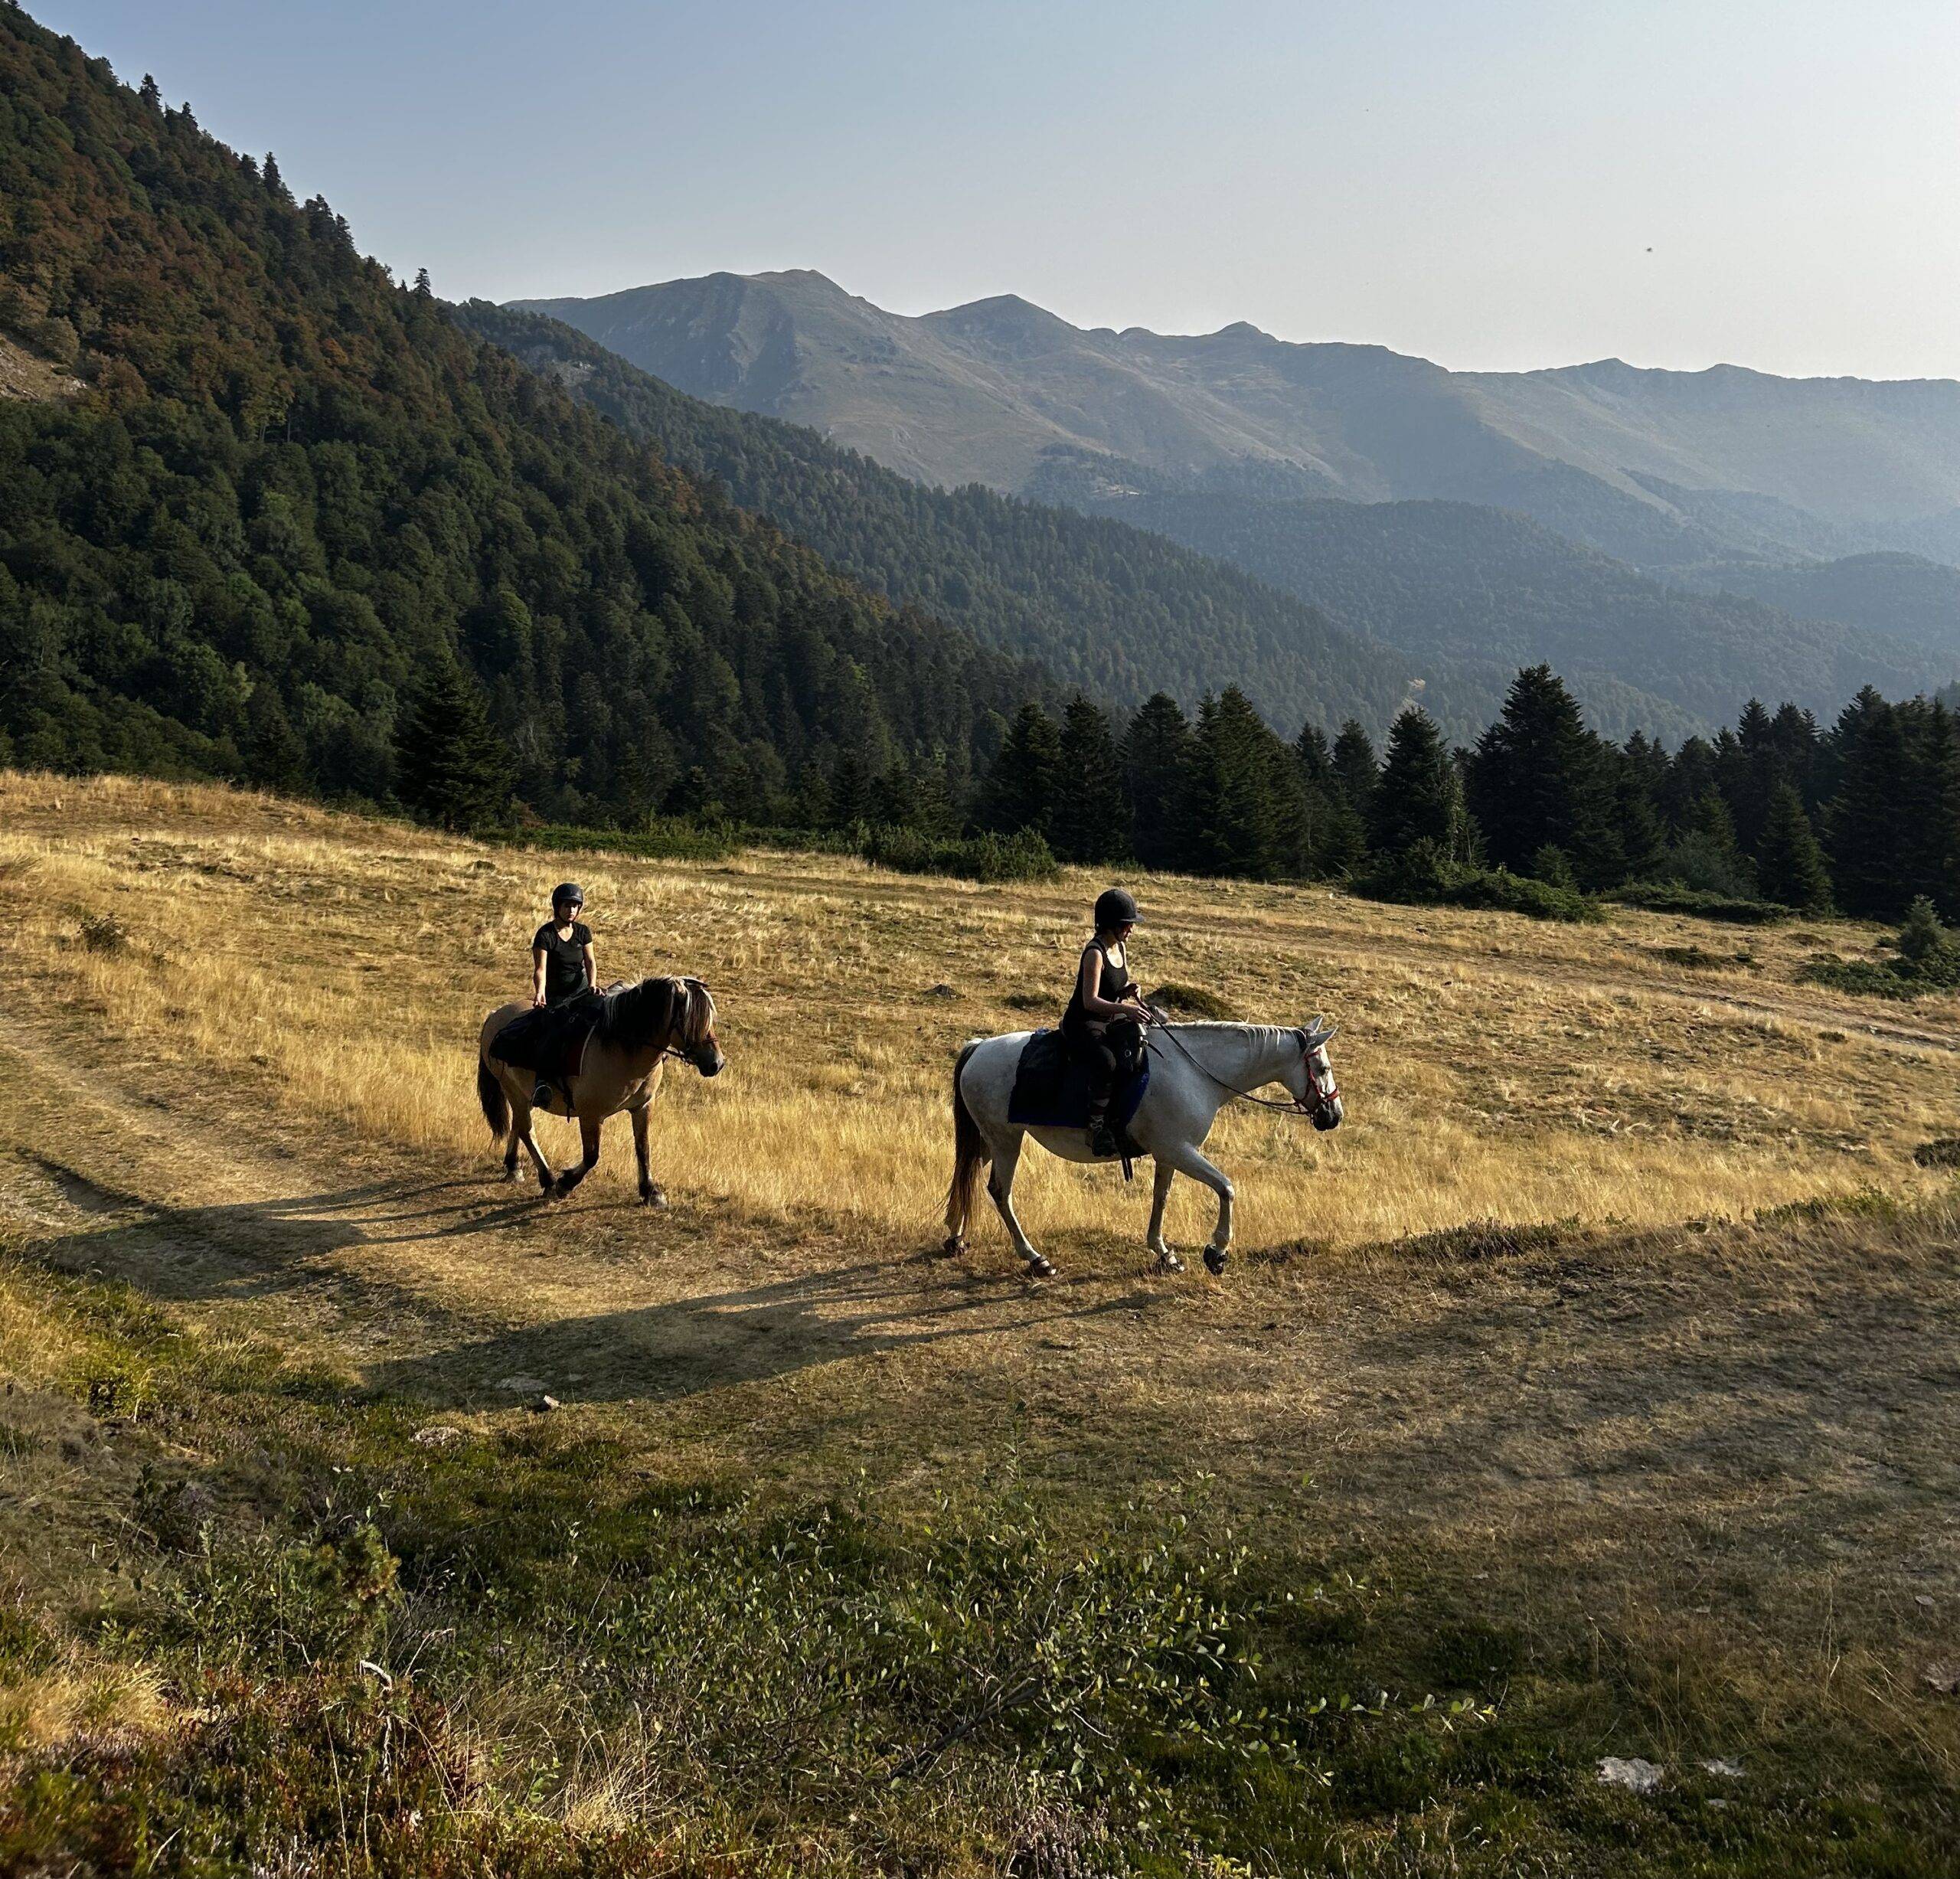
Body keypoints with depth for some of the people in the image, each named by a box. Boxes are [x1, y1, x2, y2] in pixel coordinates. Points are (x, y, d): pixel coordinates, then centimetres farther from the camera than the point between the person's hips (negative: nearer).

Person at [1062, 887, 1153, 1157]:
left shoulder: (1121, 947, 7)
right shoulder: (1095, 953, -18)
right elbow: (1090, 1001, -26)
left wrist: (1132, 989, -3)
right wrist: (1124, 1008, -40)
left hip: (1111, 1022, 9)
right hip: (1082, 1026, -9)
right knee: (1106, 1062, -36)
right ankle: (1097, 1127, -26)